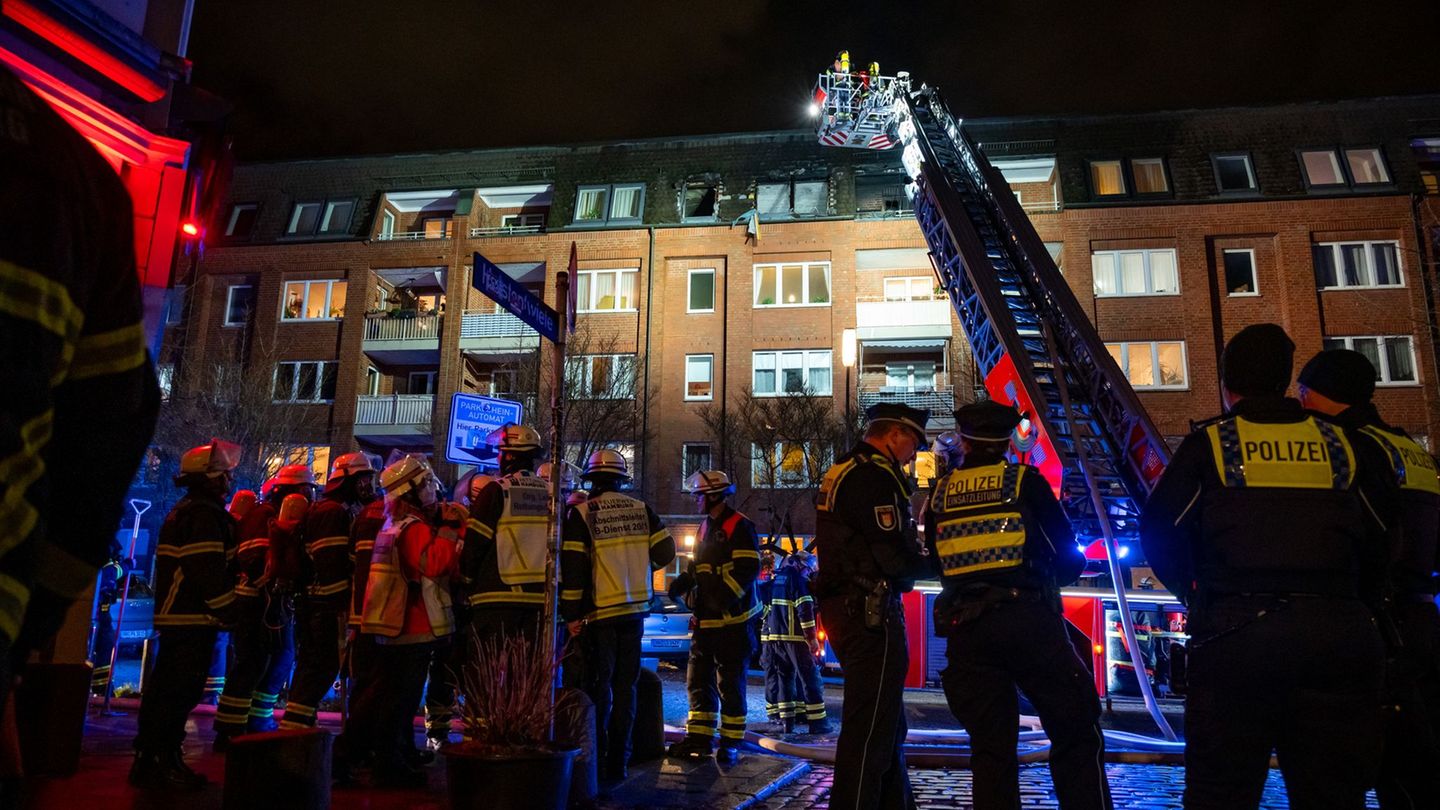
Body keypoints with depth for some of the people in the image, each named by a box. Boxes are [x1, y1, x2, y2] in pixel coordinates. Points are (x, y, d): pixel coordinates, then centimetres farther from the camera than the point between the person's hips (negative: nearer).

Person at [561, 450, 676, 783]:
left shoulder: (581, 514, -8)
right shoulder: (641, 509, 2)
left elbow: (572, 568, -12)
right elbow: (665, 552, 2)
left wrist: (571, 615, -7)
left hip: (599, 615, -3)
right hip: (635, 611, 4)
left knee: (598, 689, 6)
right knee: (625, 687, 12)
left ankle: (596, 764, 10)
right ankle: (618, 763, 18)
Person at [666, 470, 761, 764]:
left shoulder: (739, 527, -12)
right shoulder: (706, 527, 17)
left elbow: (748, 569, -20)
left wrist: (723, 597, -28)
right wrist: (683, 581, 6)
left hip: (733, 619, -9)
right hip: (705, 619, 9)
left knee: (730, 684, 1)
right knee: (698, 680, 12)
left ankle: (731, 742, 13)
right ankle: (699, 738, 22)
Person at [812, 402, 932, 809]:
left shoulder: (842, 471, 17)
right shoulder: (874, 476, -15)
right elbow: (896, 557, -20)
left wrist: (916, 551, 11)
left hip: (843, 606, 11)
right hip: (871, 611, -11)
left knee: (887, 722, 21)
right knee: (871, 728, -4)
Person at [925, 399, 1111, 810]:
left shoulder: (940, 494, 10)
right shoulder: (1026, 481, 3)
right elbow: (1070, 559, 6)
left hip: (964, 628, 3)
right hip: (1028, 620, -3)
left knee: (991, 748, 9)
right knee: (1076, 737, 7)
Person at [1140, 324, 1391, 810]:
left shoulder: (1208, 443, 1)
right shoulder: (1340, 444, 11)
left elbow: (1160, 533, -3)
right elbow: (1380, 542, 12)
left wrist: (1194, 593, 15)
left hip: (1235, 630, -3)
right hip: (1338, 633, 4)